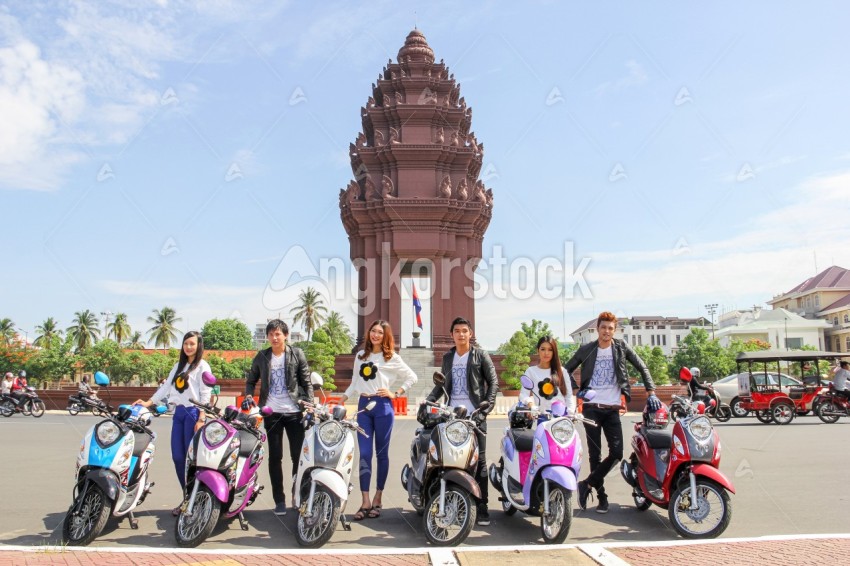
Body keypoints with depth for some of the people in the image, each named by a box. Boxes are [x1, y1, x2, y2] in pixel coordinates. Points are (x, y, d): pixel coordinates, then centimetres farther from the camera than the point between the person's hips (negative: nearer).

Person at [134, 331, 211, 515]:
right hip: (179, 413, 7)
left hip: (193, 413, -7)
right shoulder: (178, 366, 19)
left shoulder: (202, 366, -3)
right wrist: (148, 402, 2)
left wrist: (201, 419, -16)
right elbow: (166, 387, 14)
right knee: (177, 457, 5)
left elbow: (205, 394, -9)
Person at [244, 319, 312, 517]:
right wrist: (248, 396, -5)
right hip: (271, 412, 2)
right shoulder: (261, 357, 6)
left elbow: (306, 382, 2)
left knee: (298, 456, 2)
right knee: (275, 457, 6)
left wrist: (310, 406, -7)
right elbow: (251, 380, 15)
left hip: (294, 412, -1)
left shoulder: (297, 354, 1)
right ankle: (279, 500, 15)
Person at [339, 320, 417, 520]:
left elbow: (412, 377, 4)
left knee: (381, 453, 4)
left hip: (383, 406, -3)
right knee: (364, 454, -2)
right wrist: (341, 401, 10)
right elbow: (355, 382, 18)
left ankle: (378, 499, 14)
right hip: (363, 406, 3)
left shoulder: (392, 358, 1)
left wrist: (395, 393, -3)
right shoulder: (360, 355, 14)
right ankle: (365, 502, 0)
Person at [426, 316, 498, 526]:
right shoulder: (447, 357, 16)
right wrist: (428, 400, 6)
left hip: (475, 415, -4)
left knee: (479, 460, -1)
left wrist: (487, 406, -12)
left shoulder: (480, 355, 3)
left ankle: (482, 506, 3)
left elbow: (493, 382, 0)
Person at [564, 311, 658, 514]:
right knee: (595, 455, 3)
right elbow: (566, 370, 13)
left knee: (616, 453, -10)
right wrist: (576, 390, 1)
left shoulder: (621, 347, 5)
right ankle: (601, 497, 14)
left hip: (612, 408, 0)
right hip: (591, 408, 0)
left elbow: (642, 368, 7)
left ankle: (587, 484, 5)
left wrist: (651, 393, -3)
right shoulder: (586, 350, 5)